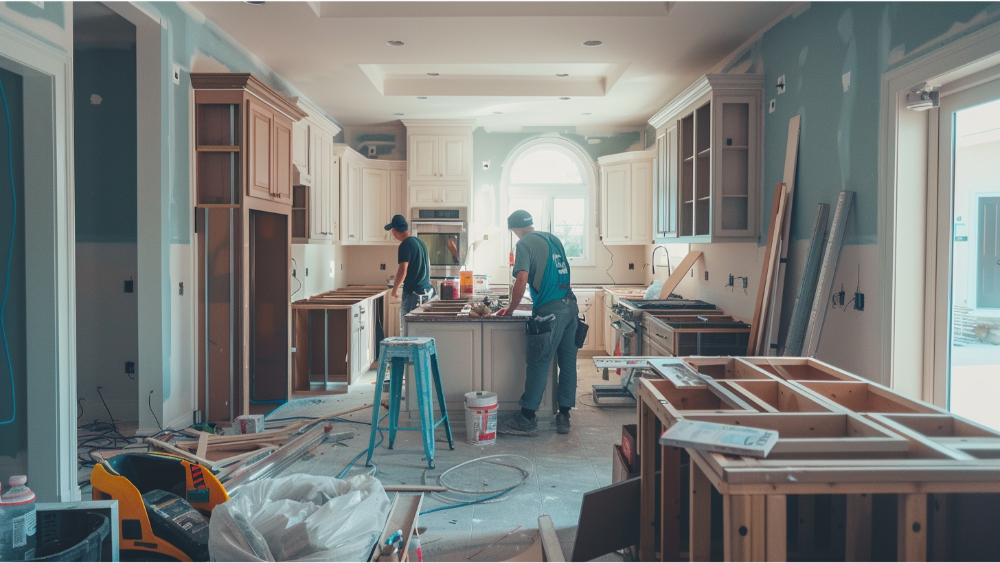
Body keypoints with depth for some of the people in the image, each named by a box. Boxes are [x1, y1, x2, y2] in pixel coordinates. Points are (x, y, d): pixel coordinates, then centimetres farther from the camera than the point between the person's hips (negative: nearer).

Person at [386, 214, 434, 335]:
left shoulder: (405, 245, -12)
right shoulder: (420, 242, 14)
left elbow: (403, 270, -19)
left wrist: (394, 290, -7)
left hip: (413, 293, -9)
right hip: (428, 290, 9)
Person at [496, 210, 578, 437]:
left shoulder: (524, 244, -5)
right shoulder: (554, 239, 17)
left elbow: (521, 280, -15)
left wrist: (510, 310, -4)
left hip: (549, 312, -8)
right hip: (570, 307, 8)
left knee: (538, 363, -2)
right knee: (568, 362, 9)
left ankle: (527, 420, 4)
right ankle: (564, 416, 15)